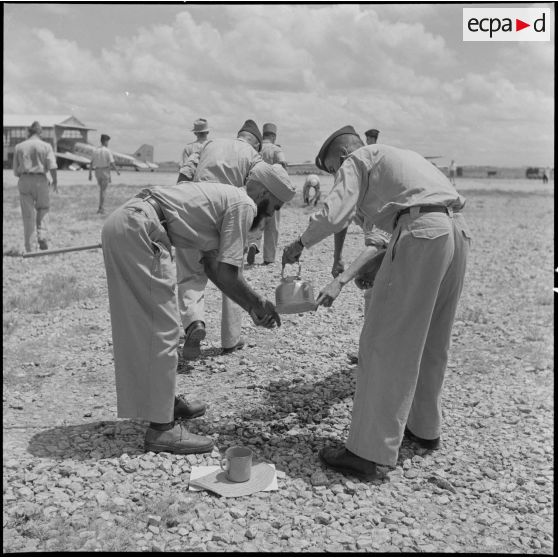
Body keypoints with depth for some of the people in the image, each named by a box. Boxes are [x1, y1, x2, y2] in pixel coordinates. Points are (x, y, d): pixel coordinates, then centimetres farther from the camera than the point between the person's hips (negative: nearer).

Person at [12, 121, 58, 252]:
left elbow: (16, 171, 7)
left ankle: (28, 245, 9)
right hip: (40, 180, -2)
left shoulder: (19, 147, 8)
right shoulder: (46, 146, 0)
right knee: (43, 208, 16)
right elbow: (52, 167, -11)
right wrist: (55, 181, 2)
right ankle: (42, 236, -4)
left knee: (27, 214, 6)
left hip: (24, 181, 2)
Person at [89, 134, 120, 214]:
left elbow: (91, 163, 5)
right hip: (105, 171, -5)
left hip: (97, 171, 5)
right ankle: (100, 209, -3)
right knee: (103, 190, -1)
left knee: (101, 189, 20)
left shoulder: (95, 151, 5)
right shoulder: (108, 151, -11)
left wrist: (90, 174, 10)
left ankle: (102, 207, 18)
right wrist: (117, 171, 0)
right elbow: (112, 163, -15)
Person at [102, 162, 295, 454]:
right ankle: (161, 428, 4)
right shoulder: (244, 205, -3)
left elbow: (212, 265, 25)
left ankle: (166, 402, 33)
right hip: (139, 229, -10)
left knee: (142, 327, 18)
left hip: (119, 224, 11)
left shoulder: (223, 198, 25)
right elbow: (227, 273, -9)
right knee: (161, 330, -4)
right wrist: (259, 305, 8)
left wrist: (251, 306, 25)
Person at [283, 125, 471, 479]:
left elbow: (333, 216, -8)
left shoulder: (357, 160, 10)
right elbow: (384, 241, 29)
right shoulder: (394, 159, 34)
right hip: (458, 231, 9)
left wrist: (299, 244, 11)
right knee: (432, 342, 20)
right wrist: (341, 281, 25)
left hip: (422, 235, -9)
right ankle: (425, 427, 35)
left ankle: (370, 452, 0)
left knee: (385, 345, -4)